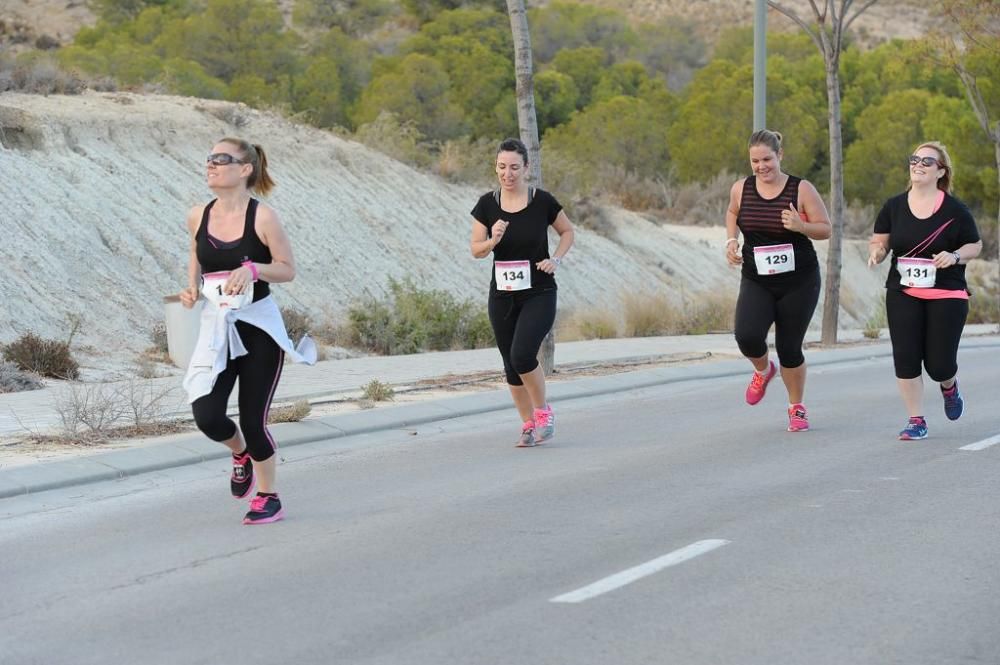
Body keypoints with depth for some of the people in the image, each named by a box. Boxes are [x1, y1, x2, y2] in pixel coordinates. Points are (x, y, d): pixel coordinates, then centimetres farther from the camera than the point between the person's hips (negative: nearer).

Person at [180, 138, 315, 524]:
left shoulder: (262, 217, -11)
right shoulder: (198, 217, 1)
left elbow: (288, 270, -5)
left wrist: (253, 269, -23)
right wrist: (192, 288, 0)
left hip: (259, 327, -3)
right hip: (216, 328, 3)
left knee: (253, 420, -1)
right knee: (206, 416, -12)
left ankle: (268, 498, 22)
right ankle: (240, 453, 25)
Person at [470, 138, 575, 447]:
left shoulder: (542, 201, -8)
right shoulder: (487, 204, -2)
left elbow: (567, 231, 8)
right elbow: (476, 250, 1)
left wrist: (556, 259, -8)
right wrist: (493, 240, -20)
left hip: (539, 294, -3)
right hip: (502, 296, 3)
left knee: (522, 354, -21)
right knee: (511, 365, 7)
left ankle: (543, 410, 3)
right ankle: (528, 425, 23)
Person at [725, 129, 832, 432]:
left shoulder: (801, 189, -9)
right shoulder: (741, 188, -1)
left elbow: (825, 229, -5)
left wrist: (800, 226, -24)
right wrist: (731, 240, 5)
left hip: (799, 282, -2)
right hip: (756, 282, 2)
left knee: (789, 348, 3)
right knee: (747, 336, -21)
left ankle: (797, 408, 27)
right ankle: (763, 370, 16)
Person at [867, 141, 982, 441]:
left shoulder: (955, 210, -5)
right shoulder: (894, 207, 2)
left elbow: (975, 245, 4)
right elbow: (879, 242, 9)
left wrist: (955, 256, -15)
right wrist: (876, 252, -14)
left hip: (947, 296, -2)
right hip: (903, 295, 2)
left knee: (939, 364, -2)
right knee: (906, 358, -4)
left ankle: (950, 387, 35)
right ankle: (916, 421, 9)